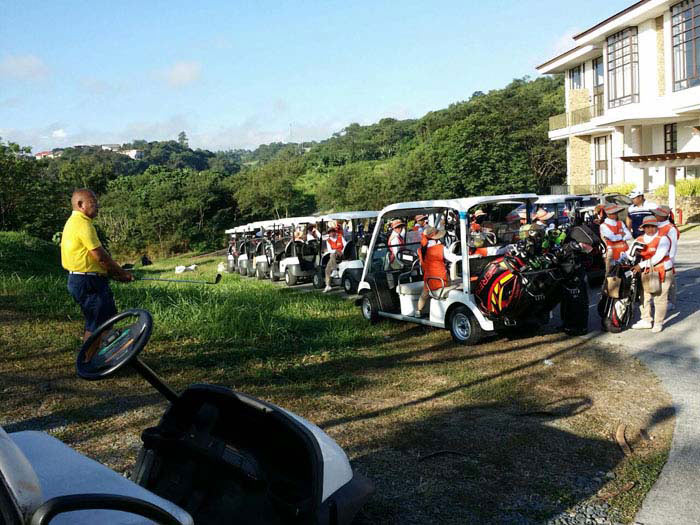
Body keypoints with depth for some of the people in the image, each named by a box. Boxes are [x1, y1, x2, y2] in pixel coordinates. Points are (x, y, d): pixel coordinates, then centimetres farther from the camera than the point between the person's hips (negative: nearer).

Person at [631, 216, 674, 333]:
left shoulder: (663, 239, -10)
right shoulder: (640, 240, 8)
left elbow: (658, 257, -18)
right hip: (647, 272, 6)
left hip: (662, 272, -6)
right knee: (645, 297, 12)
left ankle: (658, 323, 11)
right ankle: (646, 320, 26)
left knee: (660, 298, -1)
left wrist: (641, 265, -21)